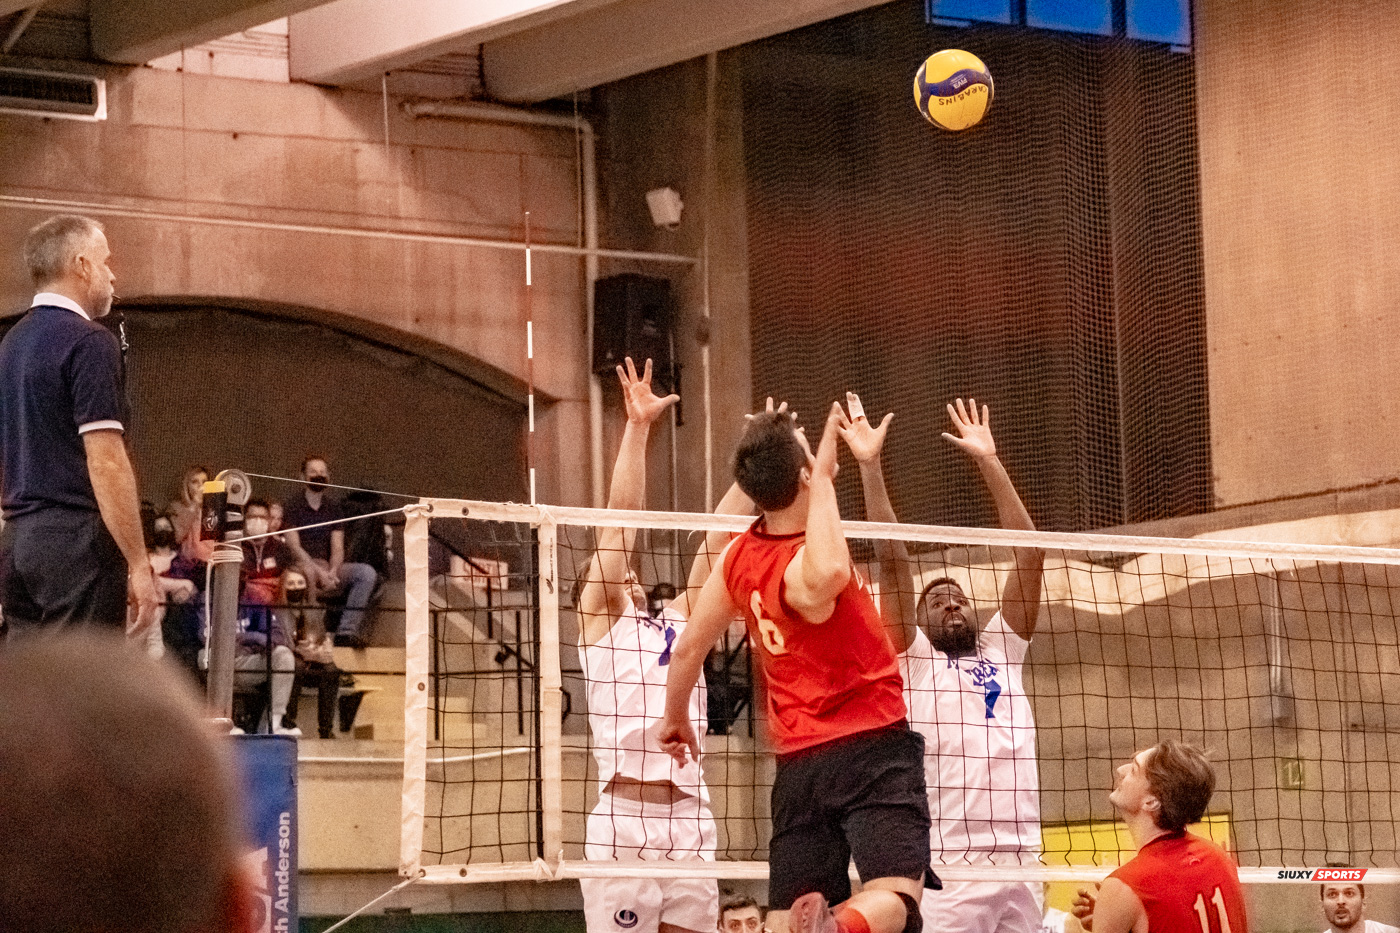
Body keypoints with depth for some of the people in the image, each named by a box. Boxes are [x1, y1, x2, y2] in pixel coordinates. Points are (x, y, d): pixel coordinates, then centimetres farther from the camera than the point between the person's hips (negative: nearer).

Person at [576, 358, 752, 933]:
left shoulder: (677, 620, 24)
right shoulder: (599, 616, 11)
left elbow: (717, 540, 22)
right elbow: (620, 521, 3)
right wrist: (637, 427, -3)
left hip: (691, 816, 5)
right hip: (625, 816, -5)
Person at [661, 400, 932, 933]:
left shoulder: (740, 556, 3)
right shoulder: (808, 565, -19)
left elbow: (688, 648, 17)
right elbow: (826, 576, -47)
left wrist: (676, 720, 36)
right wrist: (824, 475, -32)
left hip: (798, 763, 7)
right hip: (872, 750, -6)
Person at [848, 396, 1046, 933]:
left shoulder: (1002, 651, 23)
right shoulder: (912, 659, 13)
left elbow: (1030, 553, 19)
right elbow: (892, 561, 4)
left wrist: (988, 461, 17)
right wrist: (870, 465, 1)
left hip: (1022, 863, 4)